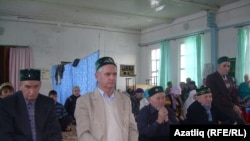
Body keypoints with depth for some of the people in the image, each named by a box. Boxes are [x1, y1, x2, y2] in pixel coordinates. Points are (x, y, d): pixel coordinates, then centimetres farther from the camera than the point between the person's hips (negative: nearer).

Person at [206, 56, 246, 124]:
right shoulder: (211, 78, -6)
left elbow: (233, 94, 14)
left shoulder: (229, 78, 15)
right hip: (219, 107, -6)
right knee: (240, 121, -22)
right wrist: (232, 106, -15)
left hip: (231, 107, 6)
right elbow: (216, 96, -14)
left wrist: (237, 107, -4)